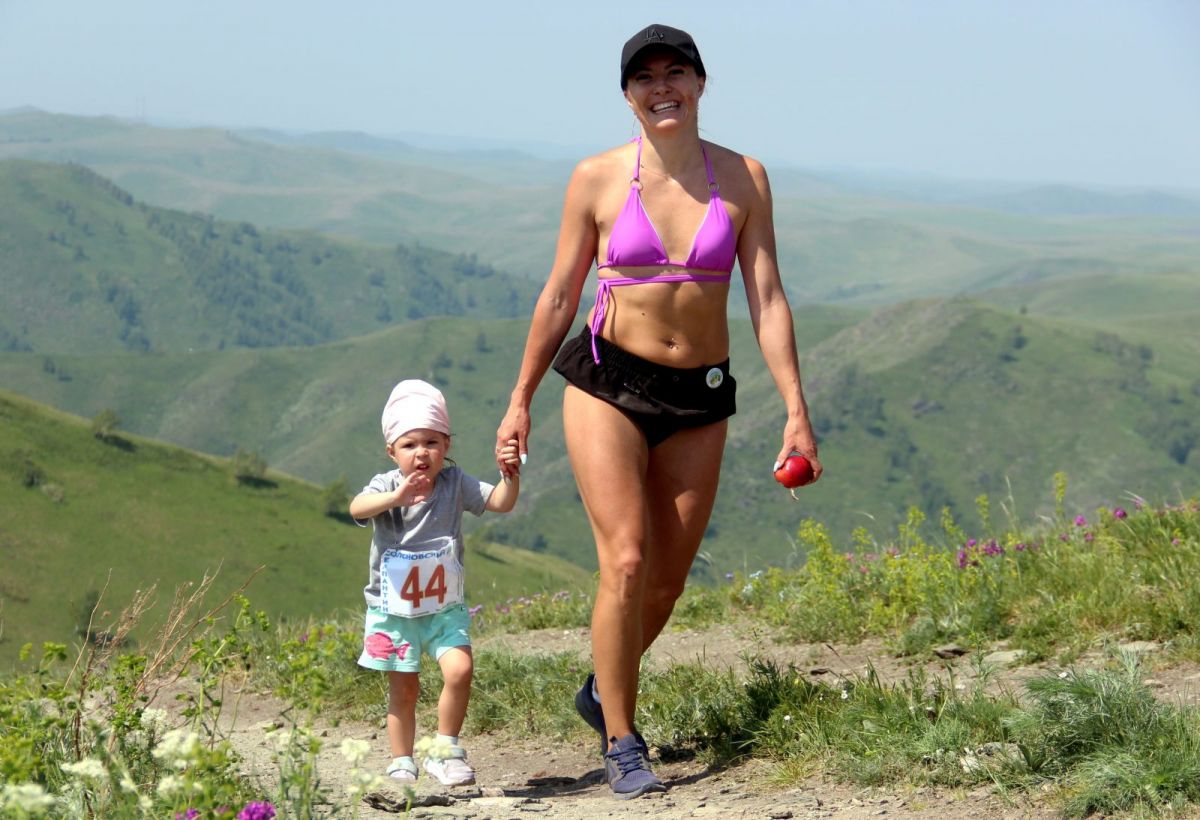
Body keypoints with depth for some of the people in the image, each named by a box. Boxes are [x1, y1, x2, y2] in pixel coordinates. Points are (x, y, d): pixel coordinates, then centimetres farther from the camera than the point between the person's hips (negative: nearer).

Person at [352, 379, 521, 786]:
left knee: (460, 669, -19)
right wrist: (396, 497, -51)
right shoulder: (386, 486, -12)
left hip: (444, 606, 1)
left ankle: (445, 749, -2)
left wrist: (511, 475, -31)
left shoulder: (455, 482, -4)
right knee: (403, 689, 6)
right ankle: (401, 763, 22)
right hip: (393, 607, -1)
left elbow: (500, 503, -10)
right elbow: (357, 508, -33)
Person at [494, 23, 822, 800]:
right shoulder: (597, 179, -3)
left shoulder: (743, 178, 0)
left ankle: (604, 692, 36)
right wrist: (520, 401, 7)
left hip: (700, 399, 2)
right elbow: (559, 296, 5)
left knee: (668, 579, 9)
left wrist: (797, 410, -8)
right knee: (627, 562, -14)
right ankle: (621, 742, -1)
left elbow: (767, 300, -2)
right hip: (608, 384, -2)